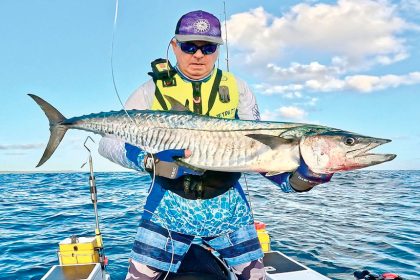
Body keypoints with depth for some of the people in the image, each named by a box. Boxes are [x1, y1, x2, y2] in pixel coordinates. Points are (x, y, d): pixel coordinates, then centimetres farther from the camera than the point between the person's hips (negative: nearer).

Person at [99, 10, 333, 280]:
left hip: (227, 205, 2)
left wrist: (297, 178, -18)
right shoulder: (154, 89, -3)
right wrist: (151, 159, -27)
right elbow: (109, 140, -8)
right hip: (169, 205, -1)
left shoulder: (236, 88, 2)